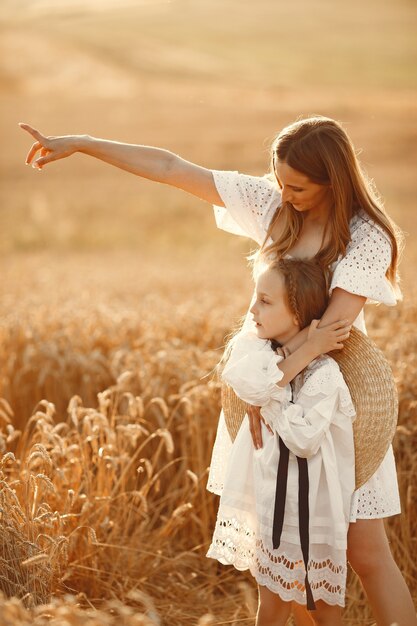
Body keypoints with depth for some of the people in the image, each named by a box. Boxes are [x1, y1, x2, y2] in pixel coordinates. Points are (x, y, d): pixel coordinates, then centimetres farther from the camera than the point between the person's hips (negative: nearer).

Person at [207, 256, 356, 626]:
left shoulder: (323, 373, -19)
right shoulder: (257, 349, -1)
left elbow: (304, 439, -25)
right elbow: (241, 378, -23)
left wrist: (270, 396, -16)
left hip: (308, 501, -5)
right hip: (269, 493, 5)